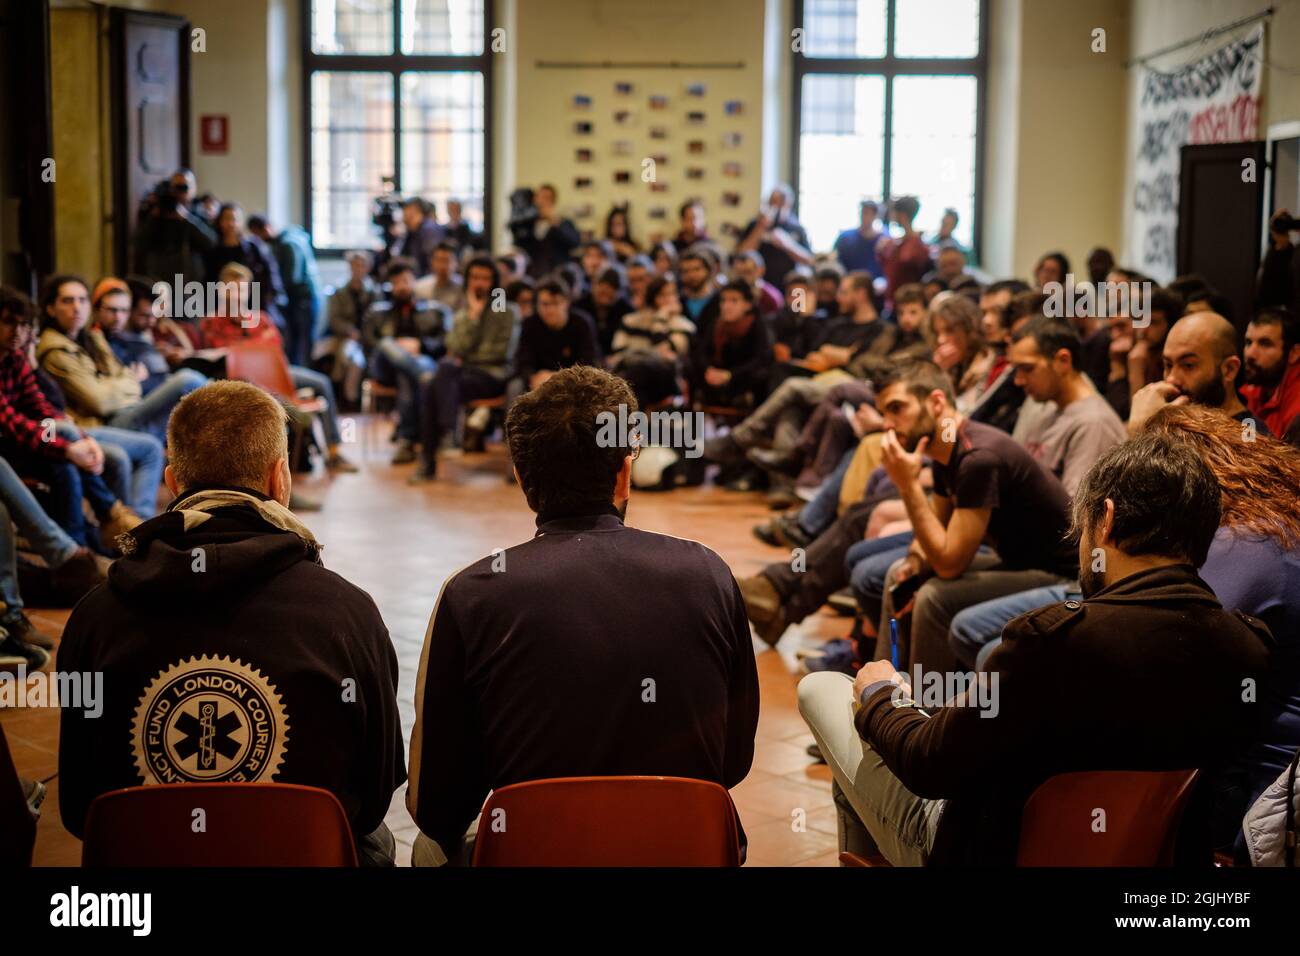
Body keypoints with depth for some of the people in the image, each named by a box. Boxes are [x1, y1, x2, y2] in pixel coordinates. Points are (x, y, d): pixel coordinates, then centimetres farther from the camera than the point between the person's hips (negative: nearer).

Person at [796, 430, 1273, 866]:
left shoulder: (1061, 637, -33)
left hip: (995, 850, -6)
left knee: (821, 687, 12)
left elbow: (929, 766, -21)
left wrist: (879, 697, 1)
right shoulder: (1251, 649, -15)